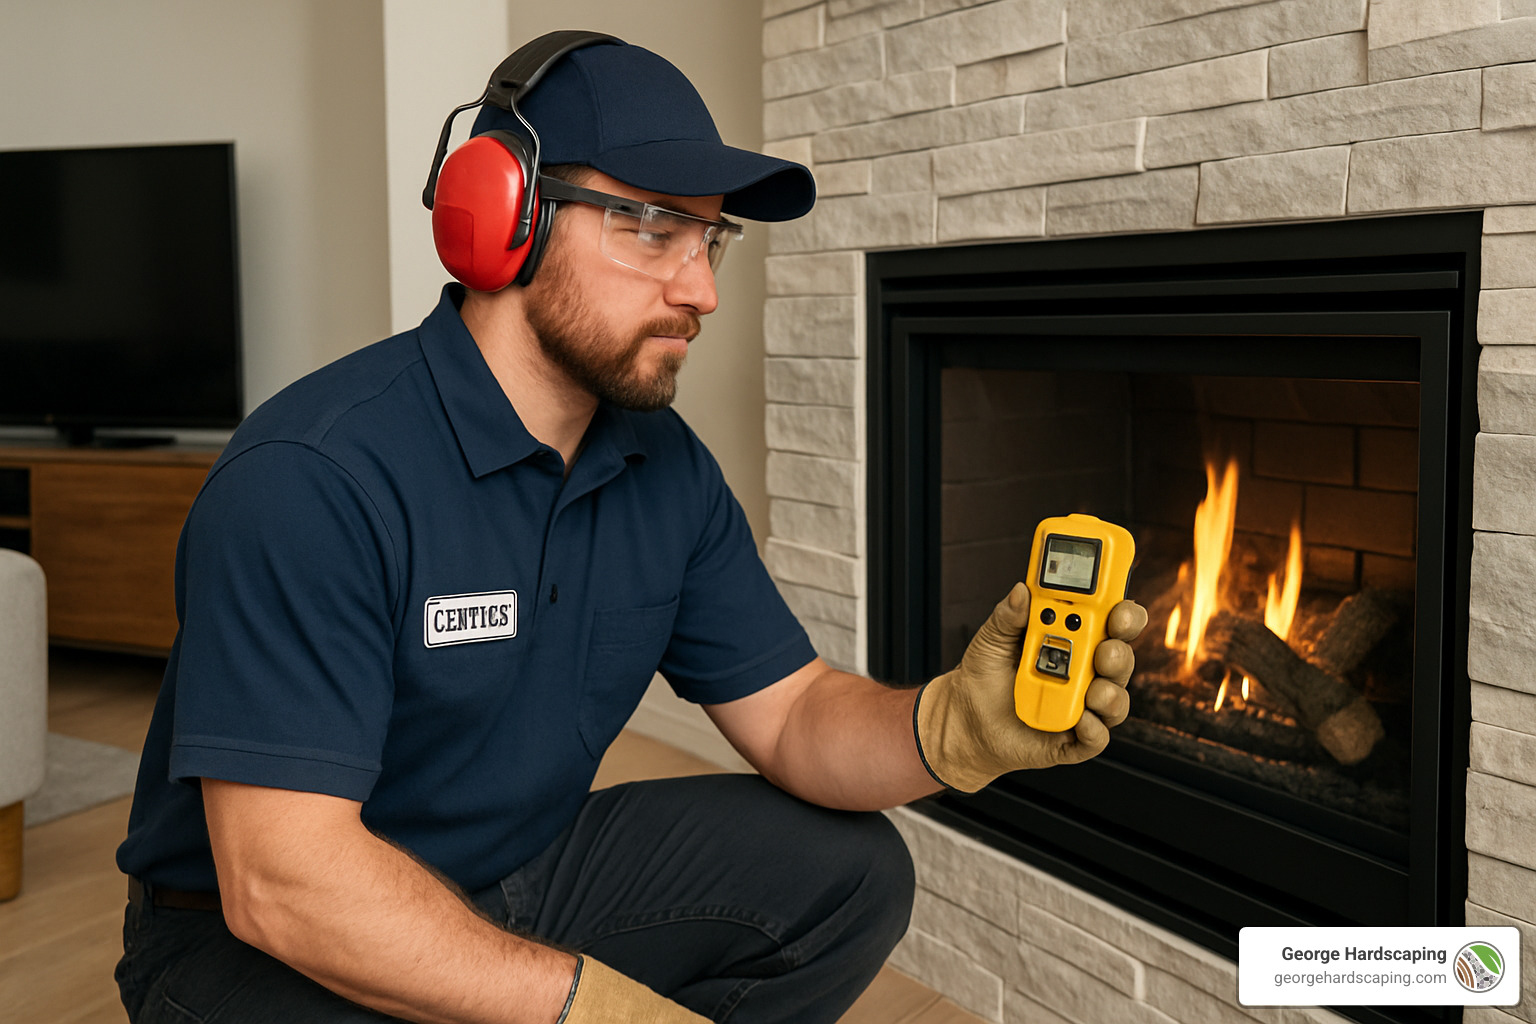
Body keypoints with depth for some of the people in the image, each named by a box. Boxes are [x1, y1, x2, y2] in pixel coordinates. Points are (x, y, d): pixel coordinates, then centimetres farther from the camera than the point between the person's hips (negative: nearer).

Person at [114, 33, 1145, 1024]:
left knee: (849, 869, -3)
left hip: (531, 878, 7)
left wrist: (957, 728, -24)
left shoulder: (666, 466, -2)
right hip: (262, 941, -6)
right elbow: (280, 879, -30)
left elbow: (789, 712, -1)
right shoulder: (314, 480, -27)